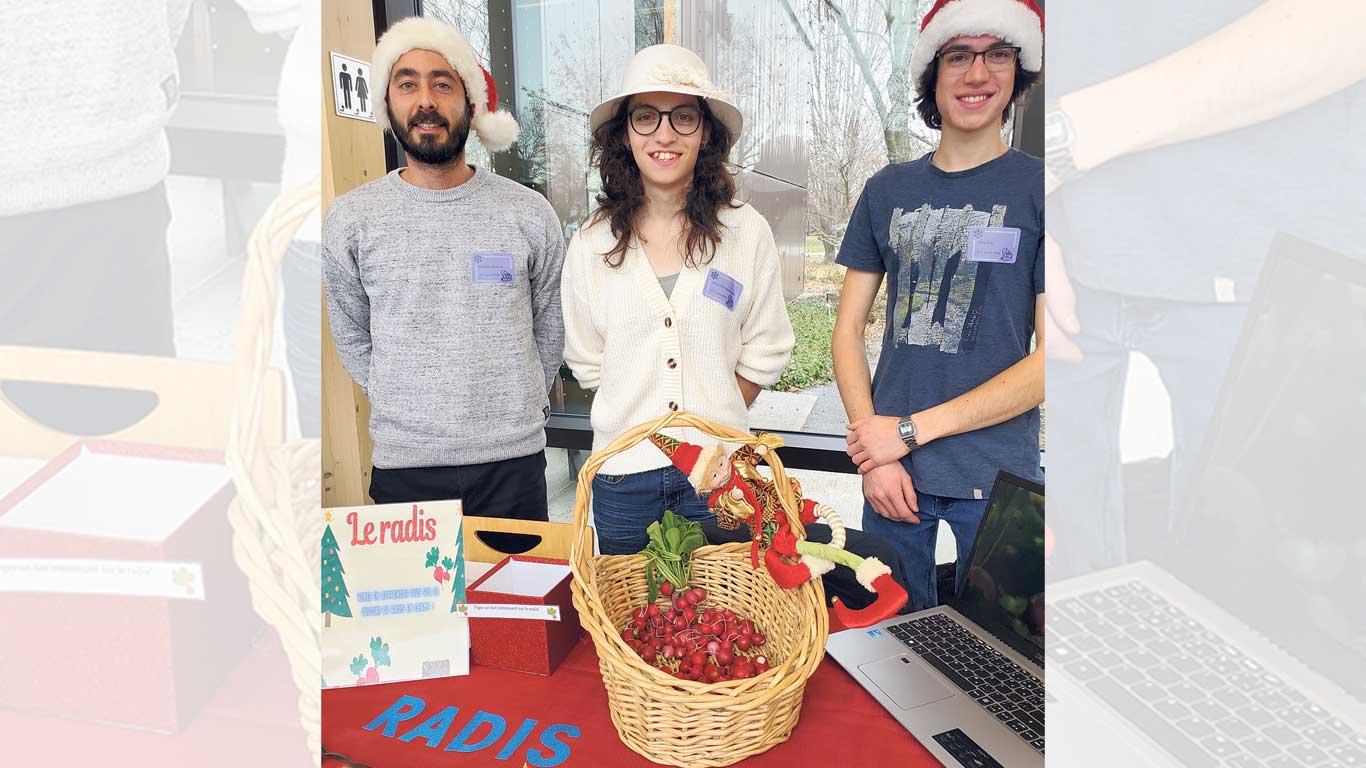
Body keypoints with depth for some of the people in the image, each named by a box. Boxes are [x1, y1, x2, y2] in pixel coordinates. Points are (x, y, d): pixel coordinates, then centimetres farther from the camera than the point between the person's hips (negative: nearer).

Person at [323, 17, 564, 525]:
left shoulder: (528, 212, -2)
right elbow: (352, 339, 9)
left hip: (513, 461, 0)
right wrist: (403, 410, 6)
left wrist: (521, 406, 9)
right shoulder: (350, 218, -1)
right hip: (403, 465, 0)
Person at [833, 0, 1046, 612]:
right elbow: (848, 329, 6)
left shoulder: (1037, 188, -3)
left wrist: (911, 430, -12)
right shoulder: (889, 189, 7)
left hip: (999, 475, -2)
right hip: (892, 473, 3)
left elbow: (1055, 356, -10)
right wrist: (873, 454, -6)